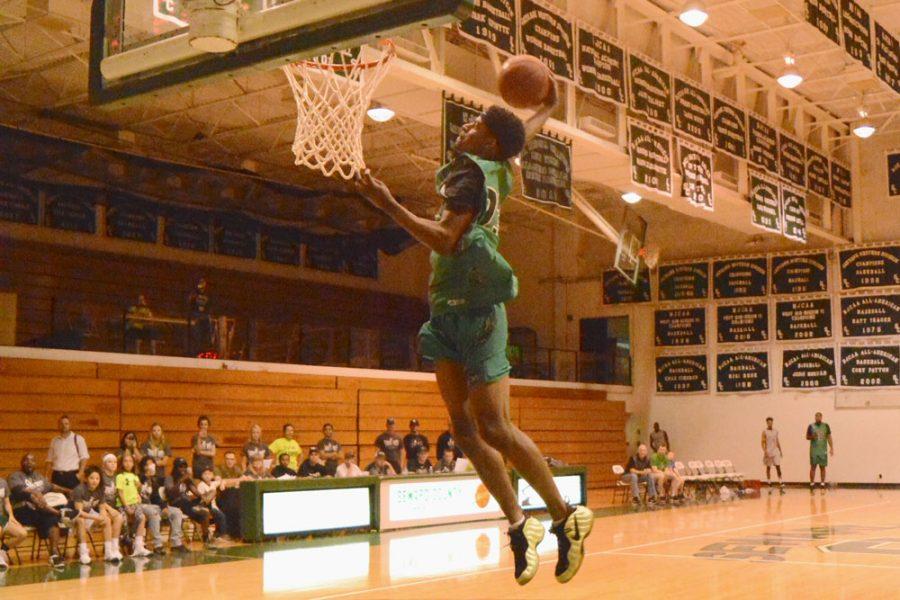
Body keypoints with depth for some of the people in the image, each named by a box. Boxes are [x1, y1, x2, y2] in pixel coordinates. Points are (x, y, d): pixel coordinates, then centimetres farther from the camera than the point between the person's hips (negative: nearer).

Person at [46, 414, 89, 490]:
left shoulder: (78, 439, 3)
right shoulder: (54, 441, 13)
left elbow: (84, 457, 0)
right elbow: (49, 460, 15)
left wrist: (80, 473, -11)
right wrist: (48, 476, 5)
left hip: (72, 475, -3)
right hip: (57, 475, 3)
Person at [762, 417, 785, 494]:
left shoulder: (776, 431, 10)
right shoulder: (764, 432, -3)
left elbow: (777, 441, 15)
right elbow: (763, 442, -7)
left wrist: (780, 451, 12)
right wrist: (765, 451, -18)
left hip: (775, 451, 3)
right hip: (768, 452, -3)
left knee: (778, 467, -4)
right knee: (768, 468, 4)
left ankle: (781, 485, -6)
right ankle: (769, 486, 10)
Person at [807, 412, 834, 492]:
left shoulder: (826, 426, 3)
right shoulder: (811, 426, 1)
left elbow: (829, 437, 3)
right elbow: (807, 437, 7)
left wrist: (831, 448, -4)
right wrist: (812, 437, -15)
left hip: (823, 450, 1)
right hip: (814, 451, -1)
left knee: (822, 467, 4)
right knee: (813, 467, -2)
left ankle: (823, 485, 9)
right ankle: (812, 484, 4)